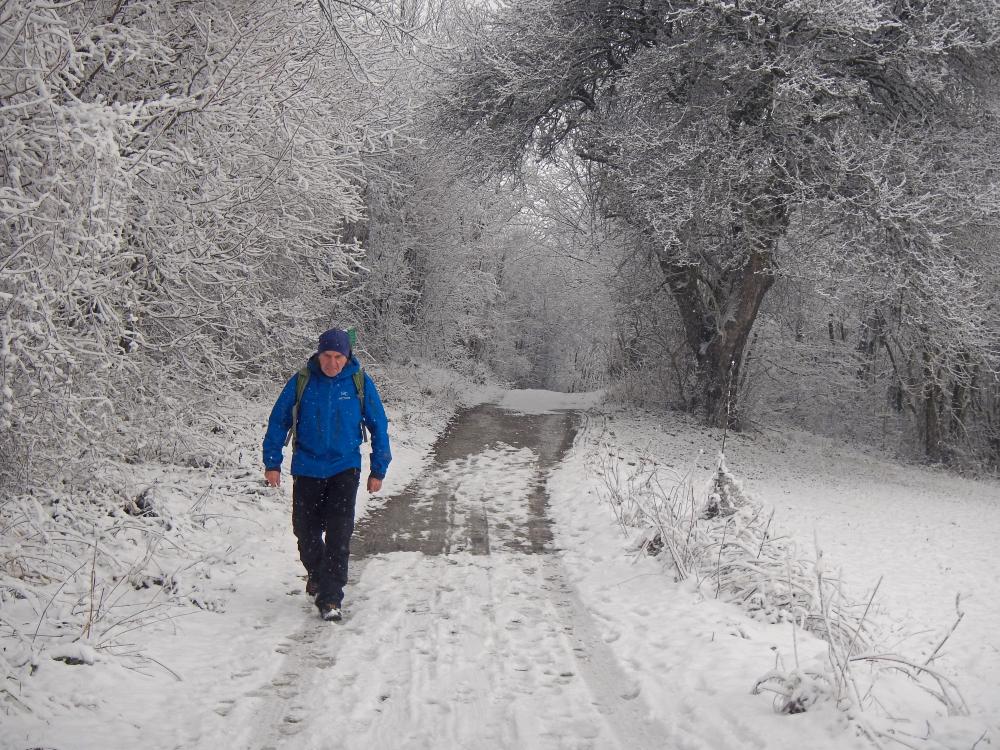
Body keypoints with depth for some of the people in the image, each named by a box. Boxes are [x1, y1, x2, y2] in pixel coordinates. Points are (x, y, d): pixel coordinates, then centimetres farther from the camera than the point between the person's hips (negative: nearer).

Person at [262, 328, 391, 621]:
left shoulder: (360, 383, -5)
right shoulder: (301, 382, -6)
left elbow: (378, 425, 4)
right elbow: (278, 421, 3)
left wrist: (378, 470, 6)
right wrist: (272, 463, 1)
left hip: (344, 468, -1)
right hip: (306, 469, 1)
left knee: (339, 534, -10)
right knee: (306, 530, 11)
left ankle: (330, 598, -3)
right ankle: (316, 573, 41)